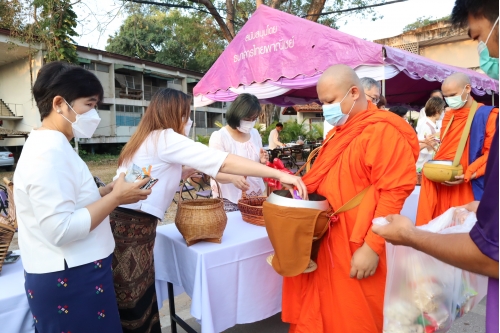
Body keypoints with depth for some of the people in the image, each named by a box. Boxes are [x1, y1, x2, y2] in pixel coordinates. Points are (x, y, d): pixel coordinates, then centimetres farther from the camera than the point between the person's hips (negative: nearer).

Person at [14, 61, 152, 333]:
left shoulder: (50, 146, 10)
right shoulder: (50, 152, -22)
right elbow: (61, 229, -27)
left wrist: (110, 190, 1)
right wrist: (116, 197, -20)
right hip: (69, 280, -10)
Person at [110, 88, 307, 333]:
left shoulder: (150, 138, 16)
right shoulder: (165, 138, -14)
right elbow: (223, 161, -22)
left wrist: (189, 171, 6)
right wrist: (279, 174, -22)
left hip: (126, 223, 9)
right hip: (132, 227, -9)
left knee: (140, 299, 17)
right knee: (136, 306, 3)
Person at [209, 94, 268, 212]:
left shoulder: (255, 133, 6)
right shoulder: (219, 136, -12)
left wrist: (262, 161, -7)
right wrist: (232, 178, -37)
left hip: (256, 196, 5)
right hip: (230, 200, -5)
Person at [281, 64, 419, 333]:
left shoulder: (383, 131, -14)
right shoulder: (338, 132, 14)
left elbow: (393, 192, -19)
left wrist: (372, 247, -21)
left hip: (358, 248, -8)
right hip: (328, 240, 8)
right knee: (325, 309, 17)